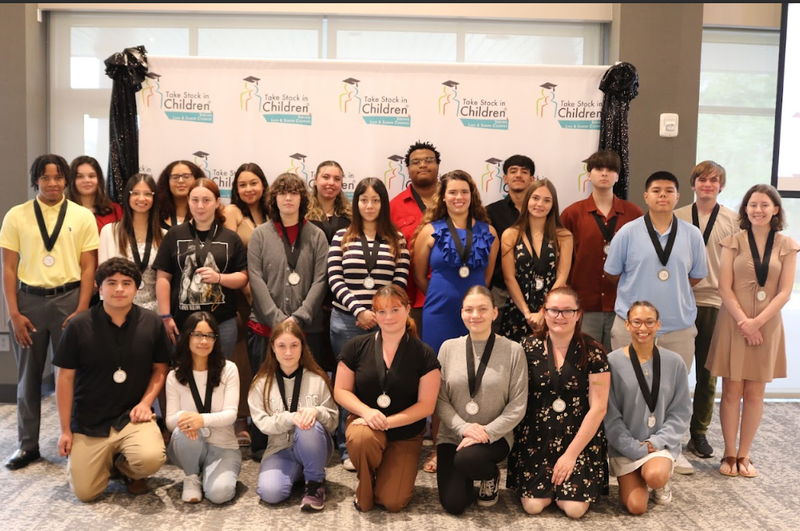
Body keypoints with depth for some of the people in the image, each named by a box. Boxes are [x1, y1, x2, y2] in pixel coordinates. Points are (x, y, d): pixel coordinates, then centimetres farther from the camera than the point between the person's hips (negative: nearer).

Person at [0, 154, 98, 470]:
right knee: (28, 376, 9)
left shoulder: (82, 217, 1)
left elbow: (88, 267, 0)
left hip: (68, 299, -1)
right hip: (29, 300, 1)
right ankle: (27, 445, 22)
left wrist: (81, 311, -7)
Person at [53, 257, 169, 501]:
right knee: (85, 493, -5)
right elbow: (65, 377, -1)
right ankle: (107, 462, 30)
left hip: (132, 416, 0)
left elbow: (160, 368, 7)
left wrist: (146, 402, -9)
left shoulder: (151, 323, -5)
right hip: (88, 422, 0)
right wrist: (65, 429, 0)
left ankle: (126, 468, 10)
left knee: (151, 458, -28)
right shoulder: (79, 326, -8)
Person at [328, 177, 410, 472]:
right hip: (346, 321, 0)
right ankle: (348, 449, 17)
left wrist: (379, 314, -9)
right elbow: (335, 280, -1)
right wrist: (359, 310, -12)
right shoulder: (342, 237, 6)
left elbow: (400, 283, 2)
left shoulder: (397, 240, 7)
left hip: (384, 322, 0)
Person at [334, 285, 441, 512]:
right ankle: (364, 490, -3)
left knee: (392, 502, -14)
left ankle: (385, 474, 24)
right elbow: (340, 391, -1)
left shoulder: (424, 354, -8)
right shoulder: (357, 347, -5)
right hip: (366, 423, 1)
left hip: (405, 435, 0)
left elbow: (426, 405, -9)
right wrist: (366, 411, -21)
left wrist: (388, 422, -20)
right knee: (362, 439, -37)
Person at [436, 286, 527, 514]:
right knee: (453, 504, -11)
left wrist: (488, 433, -18)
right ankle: (468, 478, 25)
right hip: (452, 435, 2)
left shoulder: (513, 351, -7)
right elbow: (440, 399, -2)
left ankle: (491, 475, 3)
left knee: (466, 459, -34)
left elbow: (517, 405, -7)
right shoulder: (448, 348, 0)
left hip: (494, 435, -2)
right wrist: (463, 428, -17)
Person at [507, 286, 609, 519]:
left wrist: (571, 453, -11)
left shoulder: (592, 351, -7)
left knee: (574, 508, -13)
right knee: (533, 505, -11)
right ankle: (551, 481, 22)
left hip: (580, 438, -1)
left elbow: (598, 407, -8)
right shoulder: (529, 347, -2)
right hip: (536, 435, 1)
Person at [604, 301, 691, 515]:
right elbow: (610, 416, -7)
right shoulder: (612, 362, -11)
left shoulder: (674, 362, -4)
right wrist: (637, 449, -13)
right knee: (636, 507, -12)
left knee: (655, 477, -31)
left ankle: (663, 481, 7)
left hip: (661, 443, 1)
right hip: (625, 446, -1)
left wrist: (657, 442, -11)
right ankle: (631, 478, 22)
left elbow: (681, 412, 1)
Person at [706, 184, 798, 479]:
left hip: (767, 326, 1)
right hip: (734, 324, -1)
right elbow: (724, 288, -4)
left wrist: (757, 322, -13)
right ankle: (730, 454, 11)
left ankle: (744, 455, 17)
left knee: (755, 393, 6)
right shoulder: (733, 242, 1)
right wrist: (743, 321, -14)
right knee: (732, 391, 2)